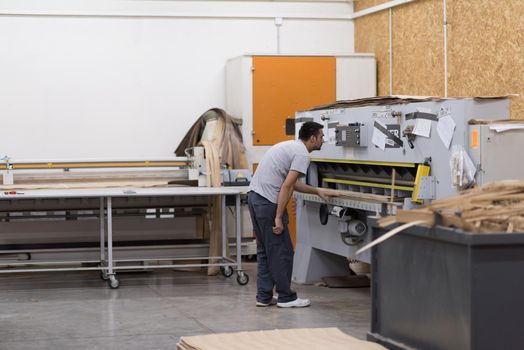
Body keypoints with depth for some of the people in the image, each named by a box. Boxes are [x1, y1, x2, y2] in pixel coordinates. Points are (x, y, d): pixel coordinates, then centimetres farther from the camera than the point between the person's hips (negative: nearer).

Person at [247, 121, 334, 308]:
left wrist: (317, 191, 40)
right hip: (268, 202, -10)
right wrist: (278, 218, -19)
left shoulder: (291, 146, 21)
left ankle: (264, 296, 17)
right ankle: (286, 297, 6)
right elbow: (286, 187, -19)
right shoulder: (302, 154, -11)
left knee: (265, 250, 16)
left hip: (254, 197, 10)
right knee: (281, 251, -1)